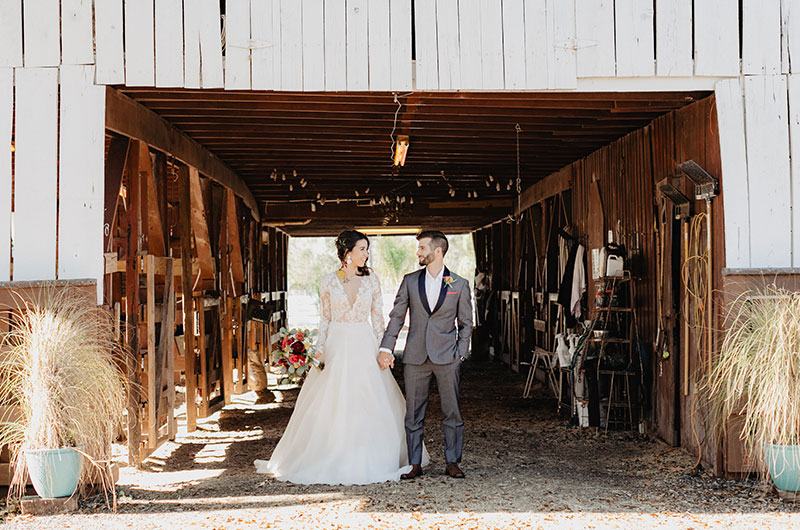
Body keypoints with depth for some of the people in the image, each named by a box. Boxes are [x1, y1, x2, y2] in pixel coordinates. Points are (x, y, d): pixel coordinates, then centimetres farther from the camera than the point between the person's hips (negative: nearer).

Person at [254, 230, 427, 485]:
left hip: (364, 347, 1)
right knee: (333, 404, -1)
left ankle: (368, 461, 11)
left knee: (369, 405, 0)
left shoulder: (371, 280, 4)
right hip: (337, 346, -1)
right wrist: (319, 349, -4)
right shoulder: (328, 282, 2)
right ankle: (334, 462, 9)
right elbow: (324, 319, 6)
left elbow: (378, 318, 5)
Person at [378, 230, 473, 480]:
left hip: (446, 356, -1)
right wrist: (386, 347, -4)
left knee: (452, 412, 3)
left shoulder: (459, 284, 3)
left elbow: (465, 323, 7)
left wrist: (460, 353, -3)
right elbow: (396, 316, 6)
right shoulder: (410, 281, 7)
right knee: (413, 413, 5)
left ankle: (452, 462, 14)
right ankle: (415, 464, 13)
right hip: (415, 356, 2)